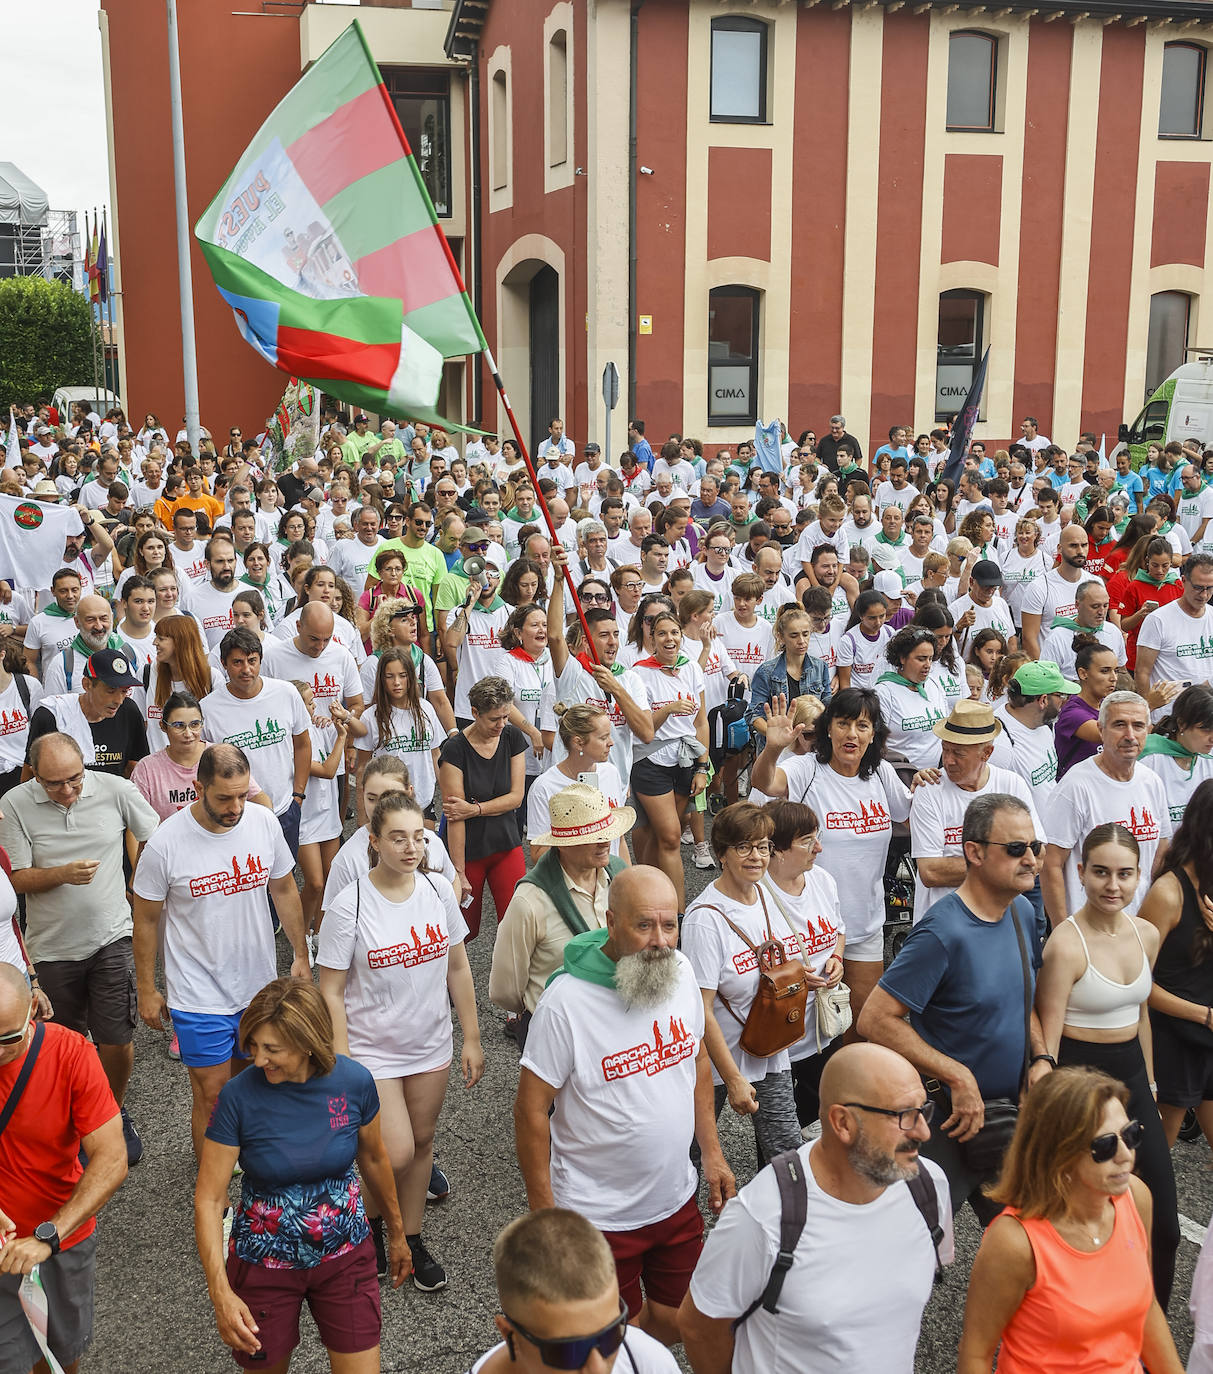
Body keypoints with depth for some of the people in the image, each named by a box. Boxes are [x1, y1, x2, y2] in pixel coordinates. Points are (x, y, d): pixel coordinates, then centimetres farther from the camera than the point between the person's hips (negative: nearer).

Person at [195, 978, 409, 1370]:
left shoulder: (354, 1082, -16)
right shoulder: (239, 1096, -21)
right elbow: (208, 1199, -16)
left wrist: (397, 1234, 15)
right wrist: (220, 1293, -26)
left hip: (345, 1254, 1)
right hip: (264, 1263, -1)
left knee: (360, 1367, 2)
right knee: (266, 1364, 15)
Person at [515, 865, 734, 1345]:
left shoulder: (681, 971, -6)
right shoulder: (567, 1000, -24)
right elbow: (531, 1109, -17)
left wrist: (712, 1153, 10)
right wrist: (543, 1211, -14)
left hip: (677, 1198, 5)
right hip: (599, 1213, -5)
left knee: (680, 1321, 18)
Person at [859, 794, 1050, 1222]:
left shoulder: (1022, 913, 2)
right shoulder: (944, 933, -25)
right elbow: (875, 1019, -26)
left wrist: (1040, 1058, -1)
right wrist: (959, 1078, -25)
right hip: (949, 1122, -7)